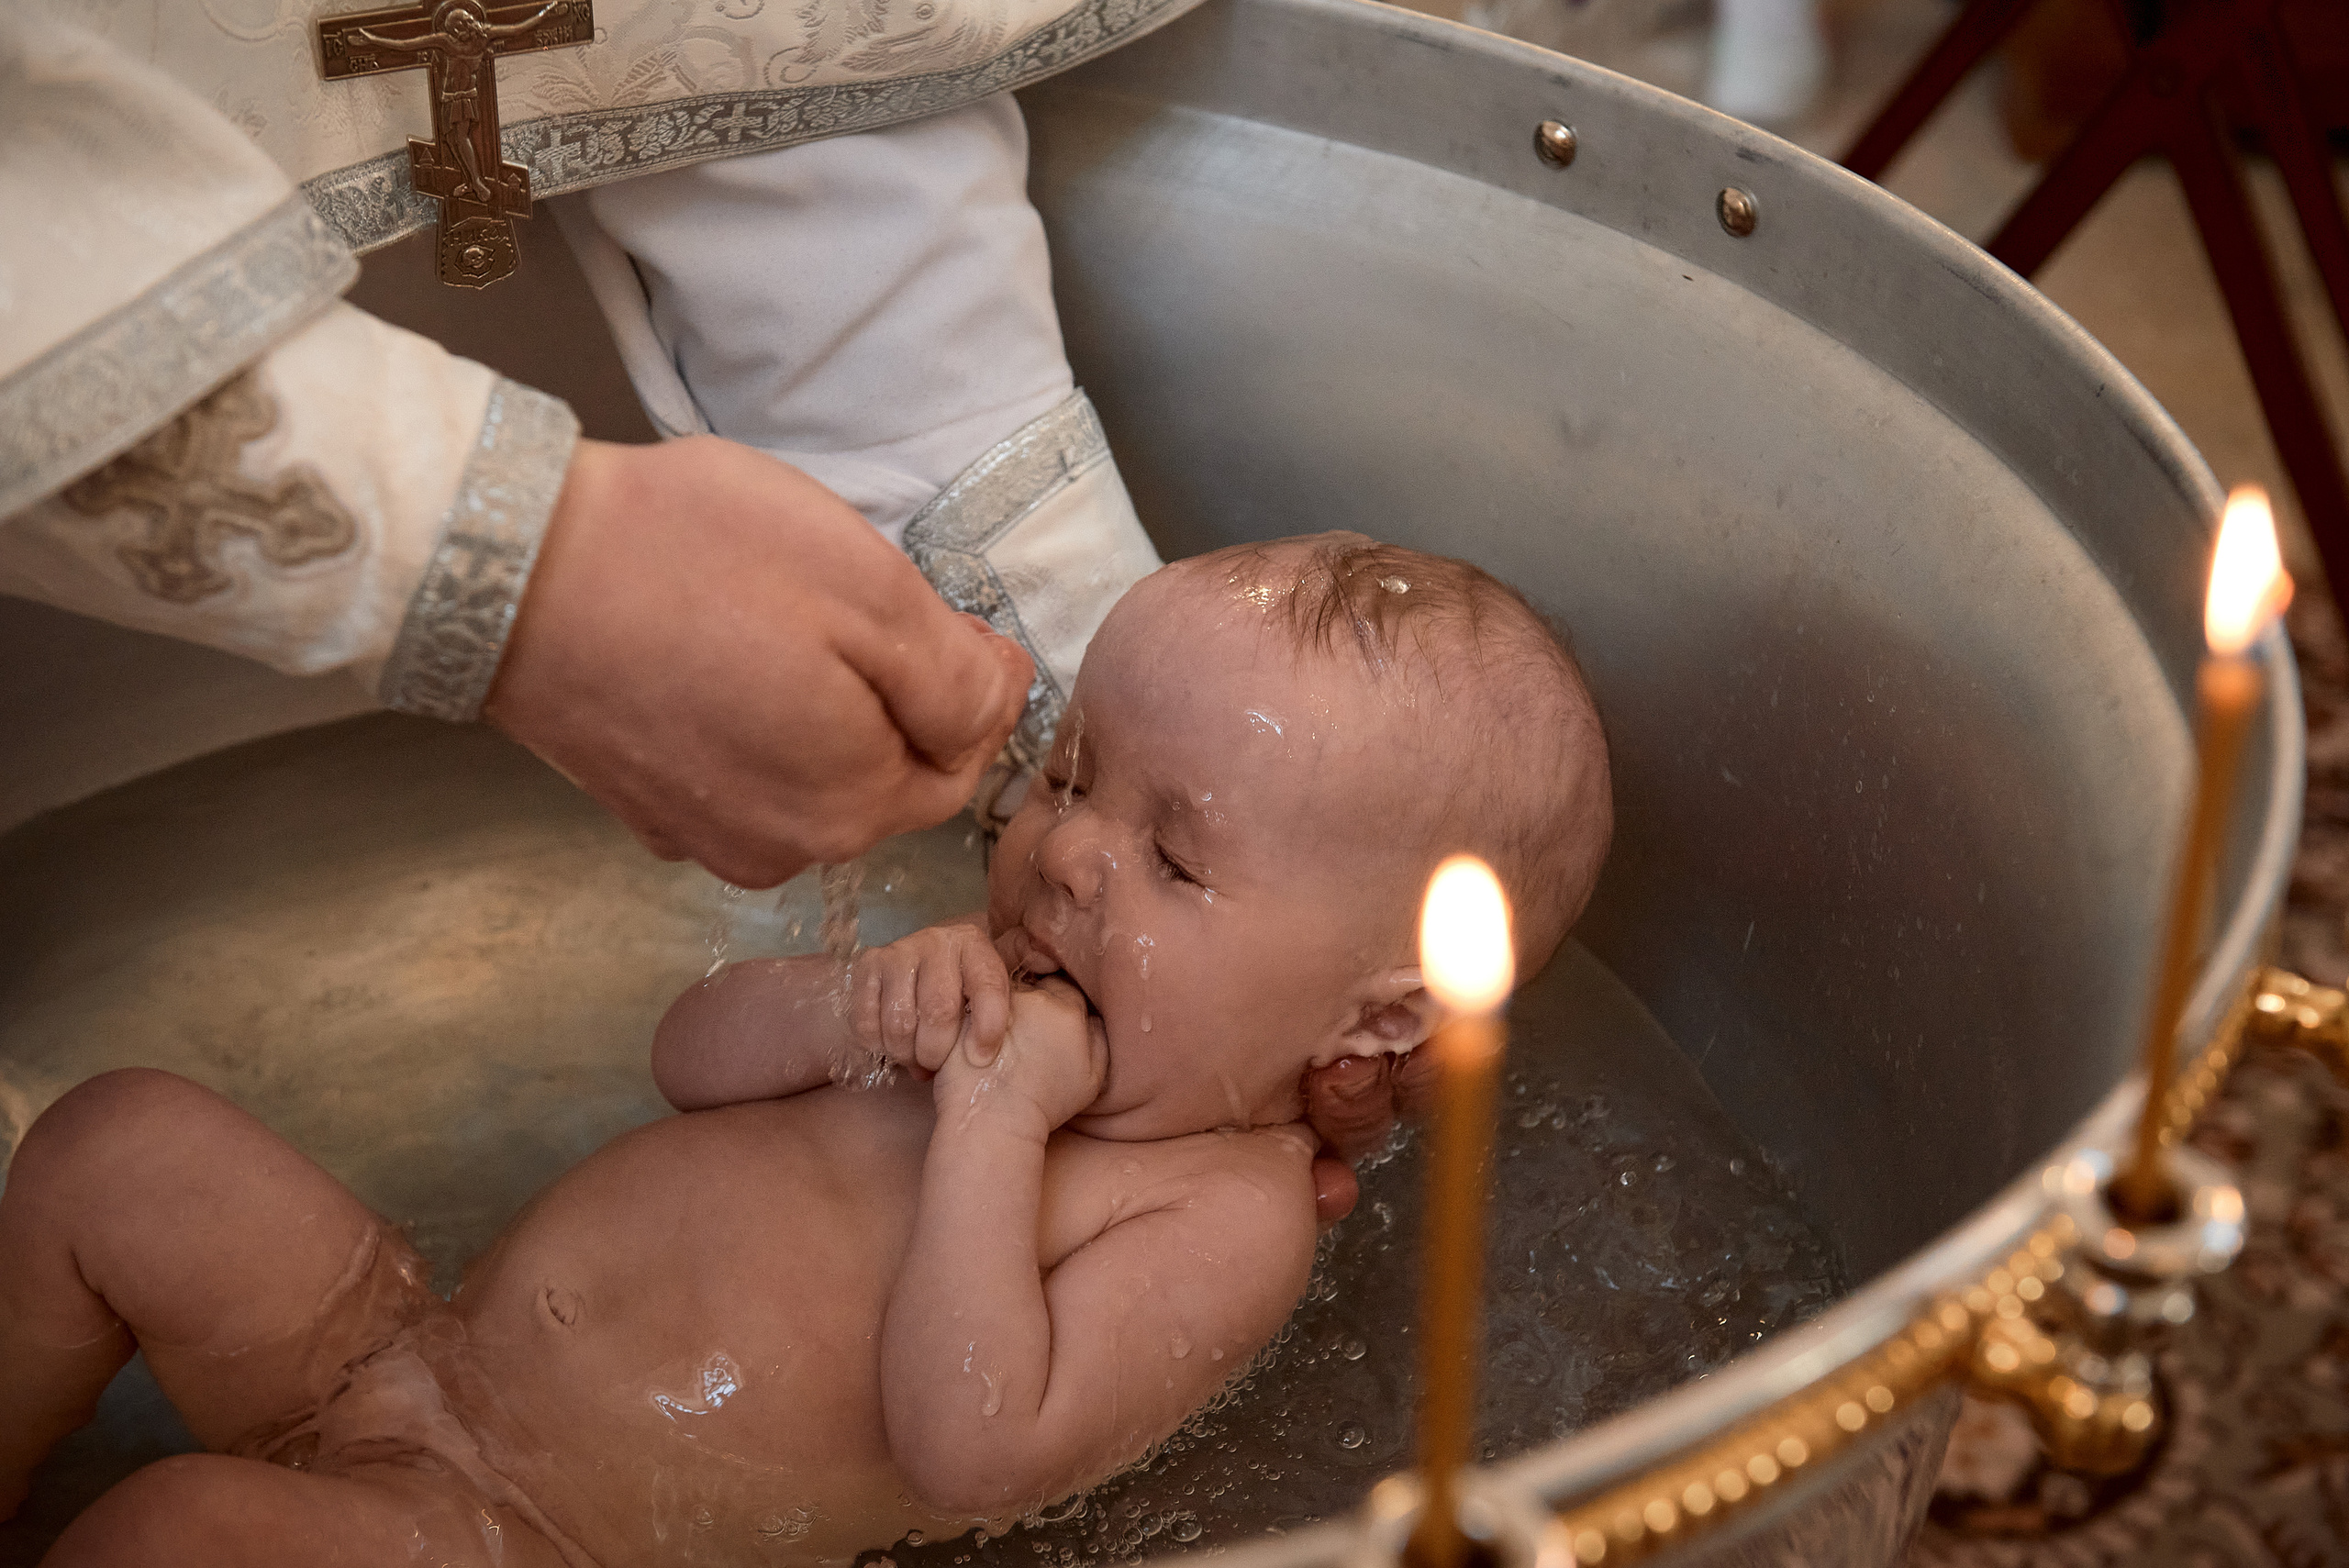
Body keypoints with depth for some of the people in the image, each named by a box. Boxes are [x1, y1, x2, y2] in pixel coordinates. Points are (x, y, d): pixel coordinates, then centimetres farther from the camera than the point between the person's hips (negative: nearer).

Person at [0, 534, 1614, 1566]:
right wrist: (848, 1007, -13)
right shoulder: (1026, 980, 4)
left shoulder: (1230, 1222, -17)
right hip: (429, 1341, 8)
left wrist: (989, 1124, -29)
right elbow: (692, 1053, 9)